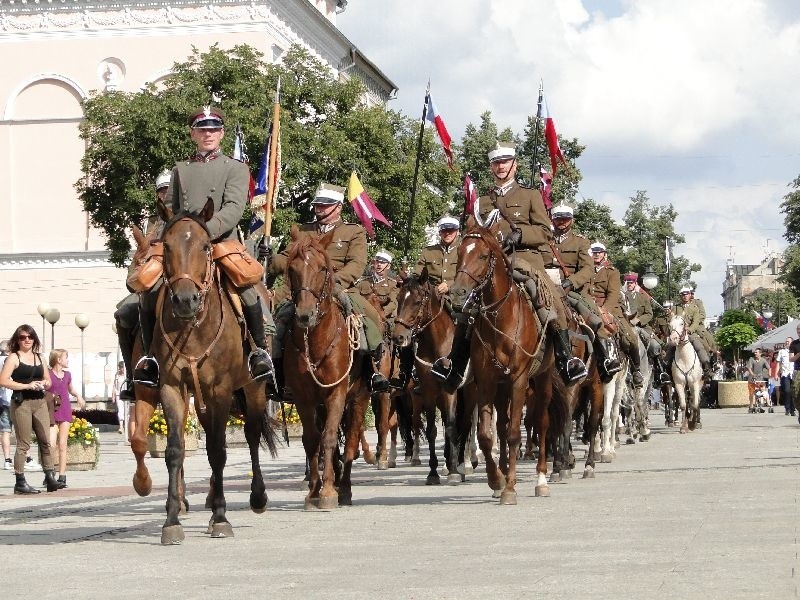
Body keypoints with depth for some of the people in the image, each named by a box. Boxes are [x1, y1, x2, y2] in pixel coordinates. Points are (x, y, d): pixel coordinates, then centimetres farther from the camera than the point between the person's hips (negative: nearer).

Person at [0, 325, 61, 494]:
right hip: (21, 402, -5)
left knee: (46, 440, 1)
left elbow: (48, 380, 26)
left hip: (39, 402, 6)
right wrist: (27, 386, -16)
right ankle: (20, 482, -2)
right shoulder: (14, 357, 0)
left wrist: (45, 384, 2)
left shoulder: (38, 357, 17)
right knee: (23, 443, -5)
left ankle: (49, 476, 4)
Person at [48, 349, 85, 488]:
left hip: (65, 412, 4)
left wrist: (78, 396, 9)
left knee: (62, 445, 2)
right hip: (51, 412, -4)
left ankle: (62, 477, 3)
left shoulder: (67, 375, 11)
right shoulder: (48, 375, -5)